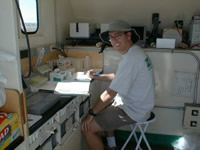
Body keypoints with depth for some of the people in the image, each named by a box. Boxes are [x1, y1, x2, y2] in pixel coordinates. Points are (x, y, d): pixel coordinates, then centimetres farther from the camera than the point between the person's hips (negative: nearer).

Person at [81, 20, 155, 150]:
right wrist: (98, 77, 7)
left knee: (87, 127, -8)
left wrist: (91, 113, -14)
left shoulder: (131, 59, -28)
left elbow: (110, 94, -25)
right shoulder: (134, 52, 4)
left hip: (133, 110, -10)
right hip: (134, 103, 10)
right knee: (103, 108, 29)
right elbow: (119, 76, 19)